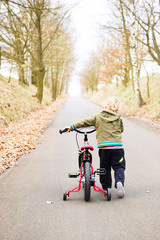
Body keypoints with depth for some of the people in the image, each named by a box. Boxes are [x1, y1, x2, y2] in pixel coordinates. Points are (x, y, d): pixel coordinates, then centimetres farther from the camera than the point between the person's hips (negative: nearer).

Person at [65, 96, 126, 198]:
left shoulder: (98, 117, 4)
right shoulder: (118, 118, 6)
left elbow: (84, 122, 7)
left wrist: (71, 127, 15)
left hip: (103, 147, 0)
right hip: (117, 146, 0)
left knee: (105, 167, 17)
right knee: (119, 167, 7)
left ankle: (106, 187, 21)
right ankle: (119, 182, -18)